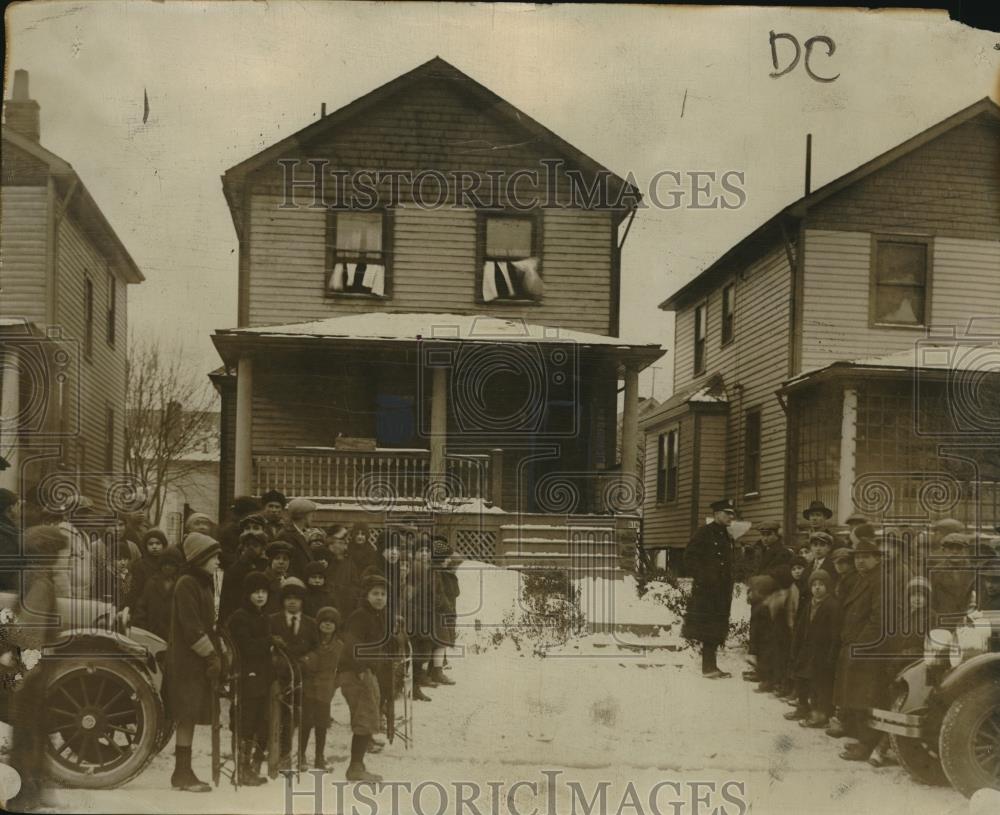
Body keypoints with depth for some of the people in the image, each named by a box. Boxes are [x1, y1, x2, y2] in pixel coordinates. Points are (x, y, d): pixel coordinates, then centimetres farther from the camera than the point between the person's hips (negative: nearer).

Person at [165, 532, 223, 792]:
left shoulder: (202, 584, 18)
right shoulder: (187, 584, -12)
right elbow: (191, 627, -18)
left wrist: (217, 653, 12)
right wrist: (211, 655, -16)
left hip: (199, 660, 9)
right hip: (187, 661, -9)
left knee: (189, 718, 10)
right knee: (187, 716, -8)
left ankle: (183, 773, 14)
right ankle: (183, 773, -5)